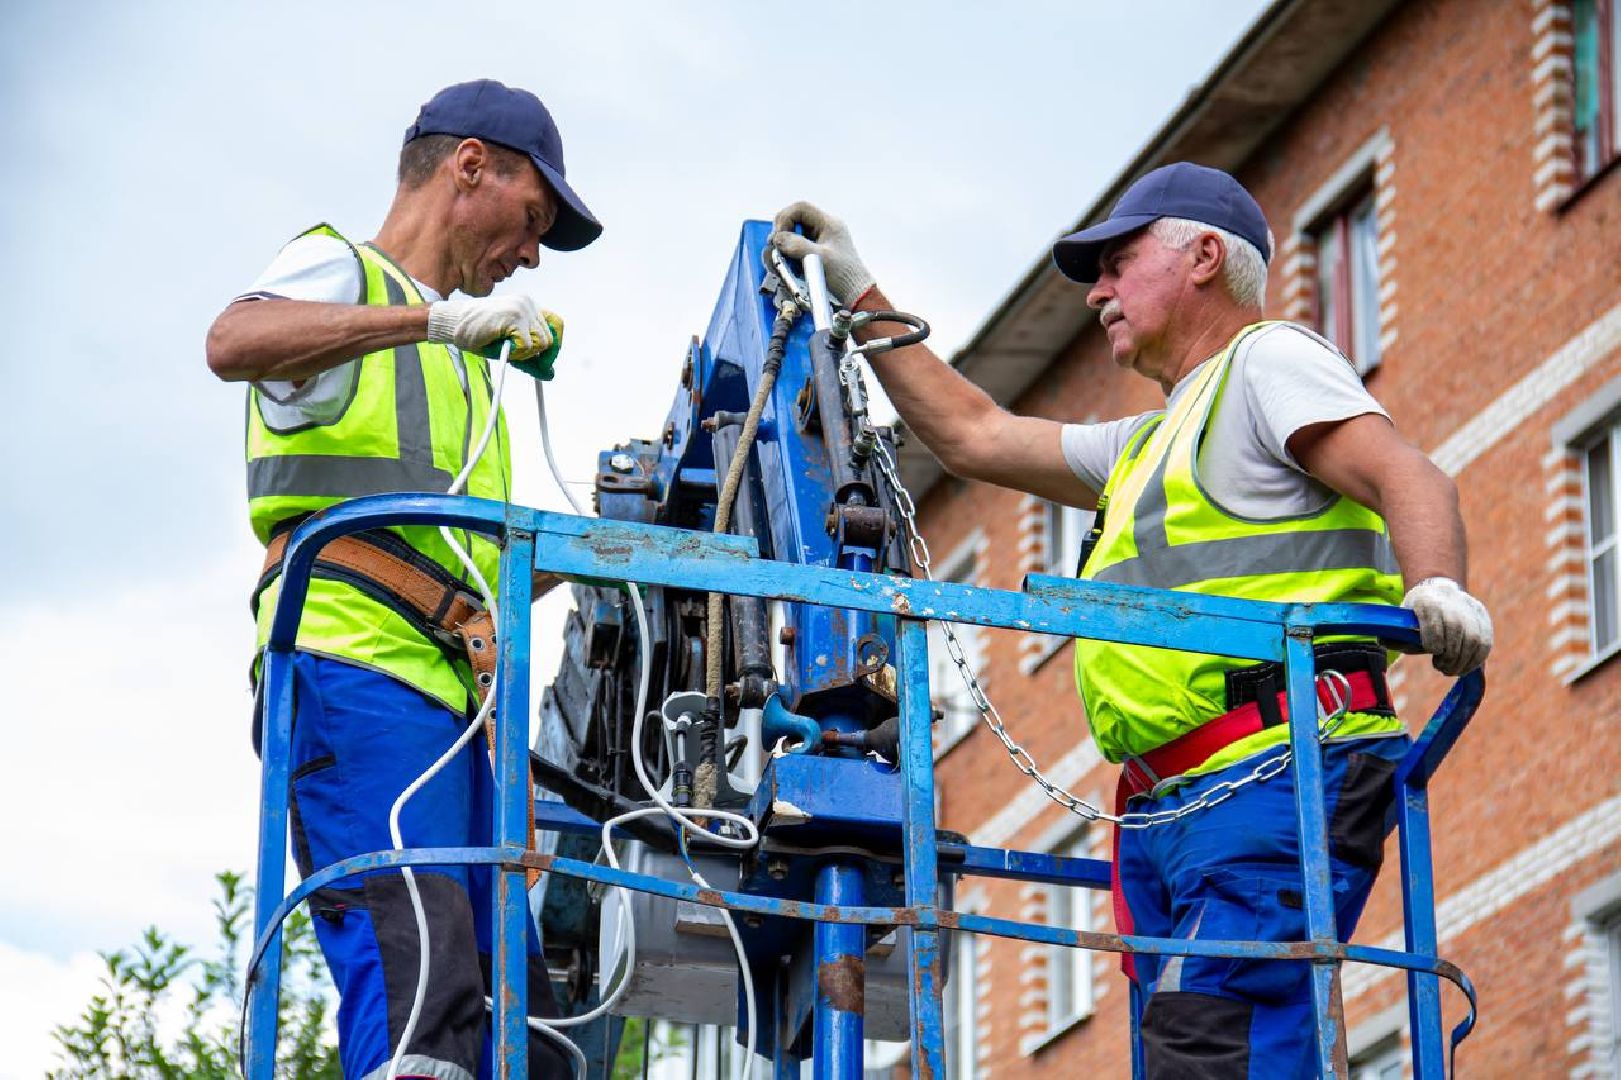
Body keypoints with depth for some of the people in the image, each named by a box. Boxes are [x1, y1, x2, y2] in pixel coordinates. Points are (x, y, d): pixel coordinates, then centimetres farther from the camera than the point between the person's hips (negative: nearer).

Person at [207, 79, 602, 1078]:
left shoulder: (457, 358, 34)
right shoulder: (337, 268, 9)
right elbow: (234, 342, -17)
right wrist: (433, 317, -21)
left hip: (450, 694, 9)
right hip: (355, 667, -9)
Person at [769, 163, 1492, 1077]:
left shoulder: (1268, 361, 5)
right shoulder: (1151, 445, 34)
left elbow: (1409, 478, -11)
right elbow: (974, 436, 38)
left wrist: (1435, 587, -32)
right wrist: (860, 295, 39)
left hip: (1277, 771, -9)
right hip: (1170, 811, 9)